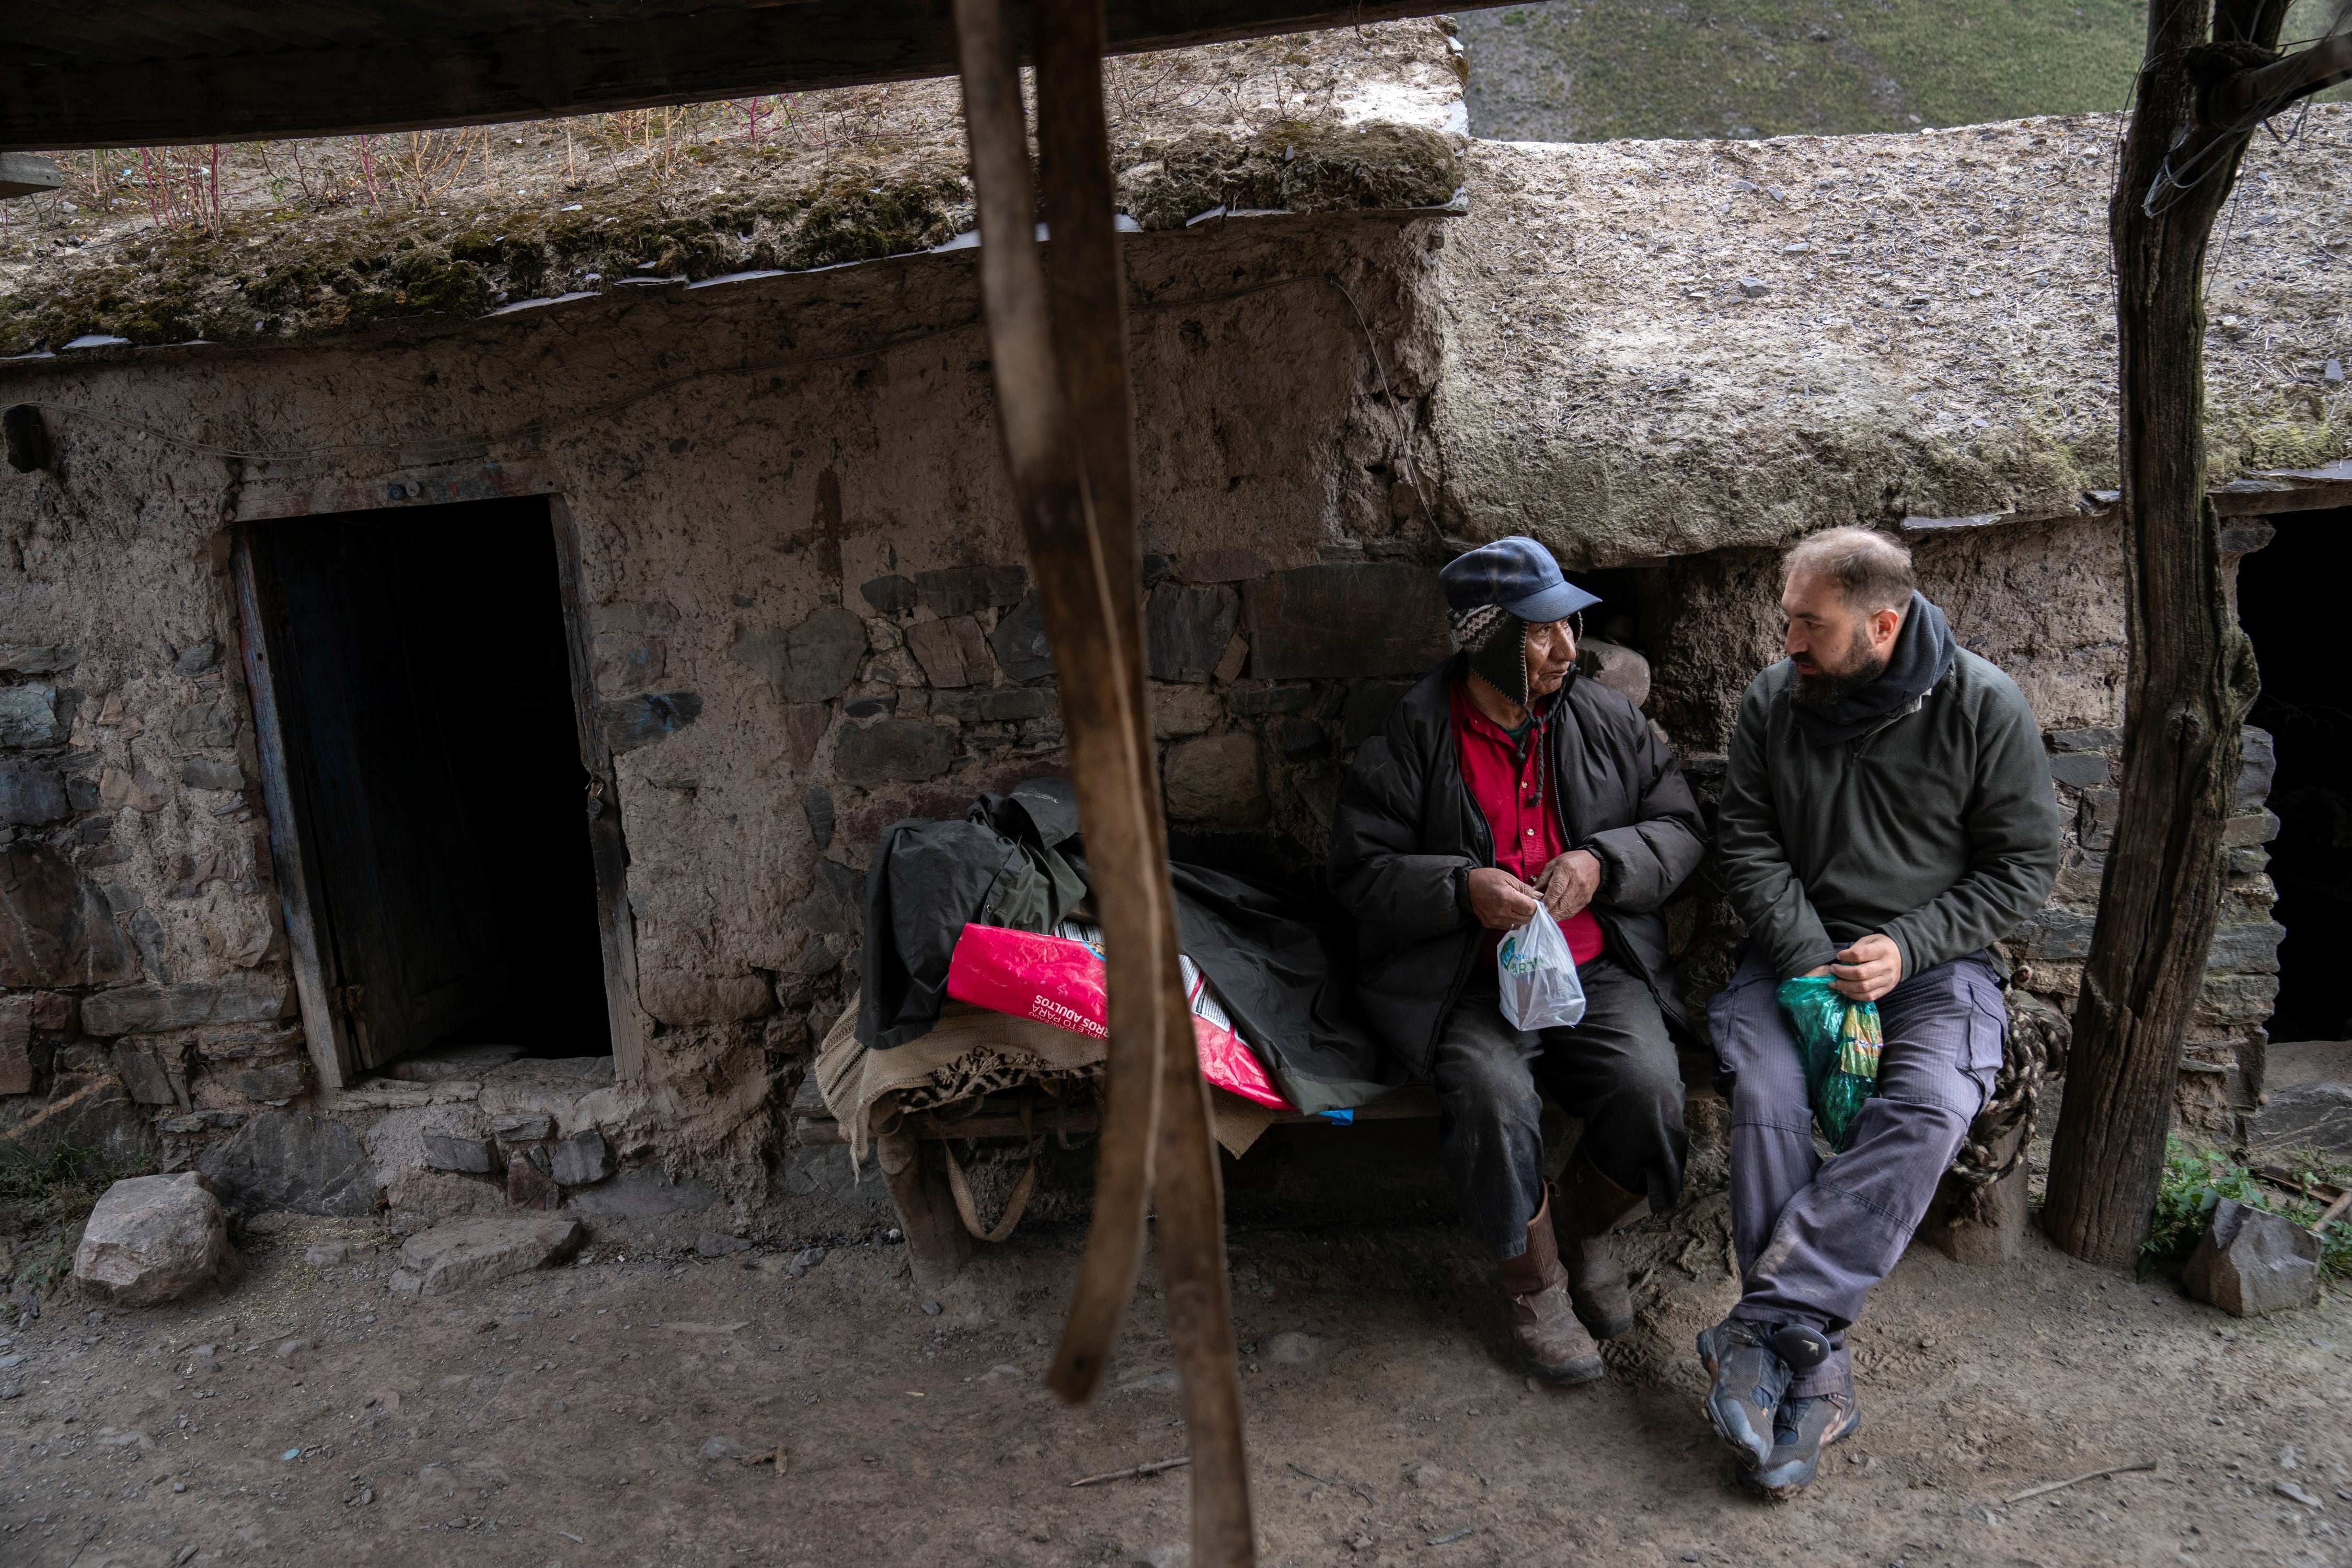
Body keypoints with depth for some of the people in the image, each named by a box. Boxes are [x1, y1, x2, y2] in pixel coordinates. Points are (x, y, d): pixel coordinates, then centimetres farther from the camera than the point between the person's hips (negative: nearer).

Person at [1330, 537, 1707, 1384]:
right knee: (1493, 1099, -31)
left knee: (1651, 1088, -24)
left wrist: (1602, 862, -9)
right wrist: (1461, 888, -20)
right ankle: (1535, 1281, -1)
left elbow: (1681, 827, 11)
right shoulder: (1410, 740, -4)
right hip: (1470, 985, -3)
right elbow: (1361, 871, -2)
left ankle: (1586, 1230, 10)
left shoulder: (1605, 719, 7)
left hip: (1599, 970, 3)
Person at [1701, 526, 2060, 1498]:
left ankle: (1763, 1327, -29)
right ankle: (1814, 1374, -24)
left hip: (1934, 963, -1)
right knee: (1765, 1093, -28)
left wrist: (1906, 948, -14)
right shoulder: (1773, 700, 1)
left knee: (1929, 1110, -31)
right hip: (1798, 952, 1)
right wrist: (1813, 966, -12)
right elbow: (1749, 844, 1)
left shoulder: (1985, 708, -5)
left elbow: (2025, 863, -1)